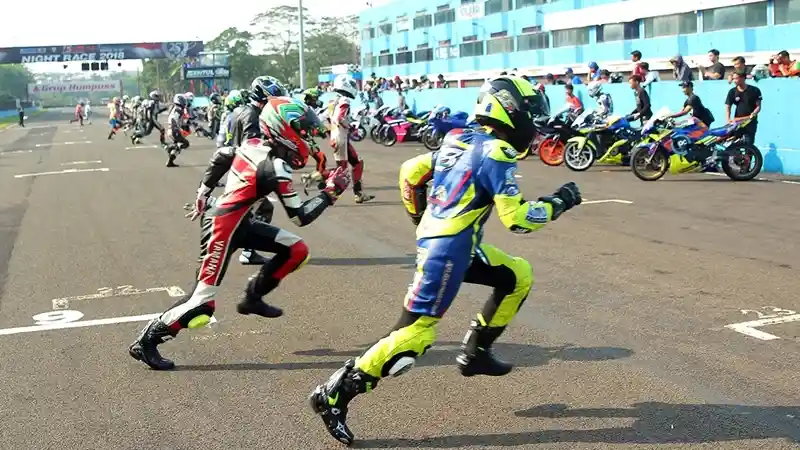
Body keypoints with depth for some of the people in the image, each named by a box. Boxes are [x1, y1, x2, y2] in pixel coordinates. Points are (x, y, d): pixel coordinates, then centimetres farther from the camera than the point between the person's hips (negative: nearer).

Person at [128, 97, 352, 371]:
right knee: (201, 307, -9)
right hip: (223, 229, -9)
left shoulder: (255, 145, 1)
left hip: (240, 222, 10)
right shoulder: (276, 168, -23)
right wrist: (330, 193, -9)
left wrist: (202, 195, 27)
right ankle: (147, 340, 4)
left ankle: (253, 297, 16)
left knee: (297, 251, 5)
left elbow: (219, 157, 17)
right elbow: (300, 217, -19)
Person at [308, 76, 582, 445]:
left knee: (519, 277, 17)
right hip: (447, 252, -10)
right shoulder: (496, 152, -13)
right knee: (415, 334, -7)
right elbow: (516, 218, -17)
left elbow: (410, 172, 19)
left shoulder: (461, 141, 13)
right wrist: (558, 203, -3)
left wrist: (419, 217, 30)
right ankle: (334, 395, -3)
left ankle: (475, 353, 21)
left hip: (448, 244, 10)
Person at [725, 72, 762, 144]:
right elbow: (727, 107, 1)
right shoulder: (732, 91, 4)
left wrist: (753, 114, -21)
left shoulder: (754, 90, -2)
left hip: (751, 122, -2)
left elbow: (758, 106, -1)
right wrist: (728, 120, -15)